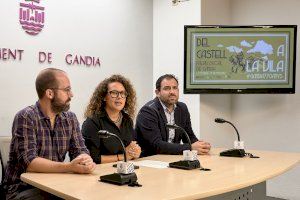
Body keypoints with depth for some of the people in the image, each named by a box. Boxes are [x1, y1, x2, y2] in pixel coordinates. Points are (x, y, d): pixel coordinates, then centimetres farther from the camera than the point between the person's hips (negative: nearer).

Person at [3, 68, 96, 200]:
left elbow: (80, 152, 2)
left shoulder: (70, 119, 5)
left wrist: (86, 160, -23)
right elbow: (29, 162, -21)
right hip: (23, 188, -5)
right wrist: (70, 167, -33)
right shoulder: (26, 118, -13)